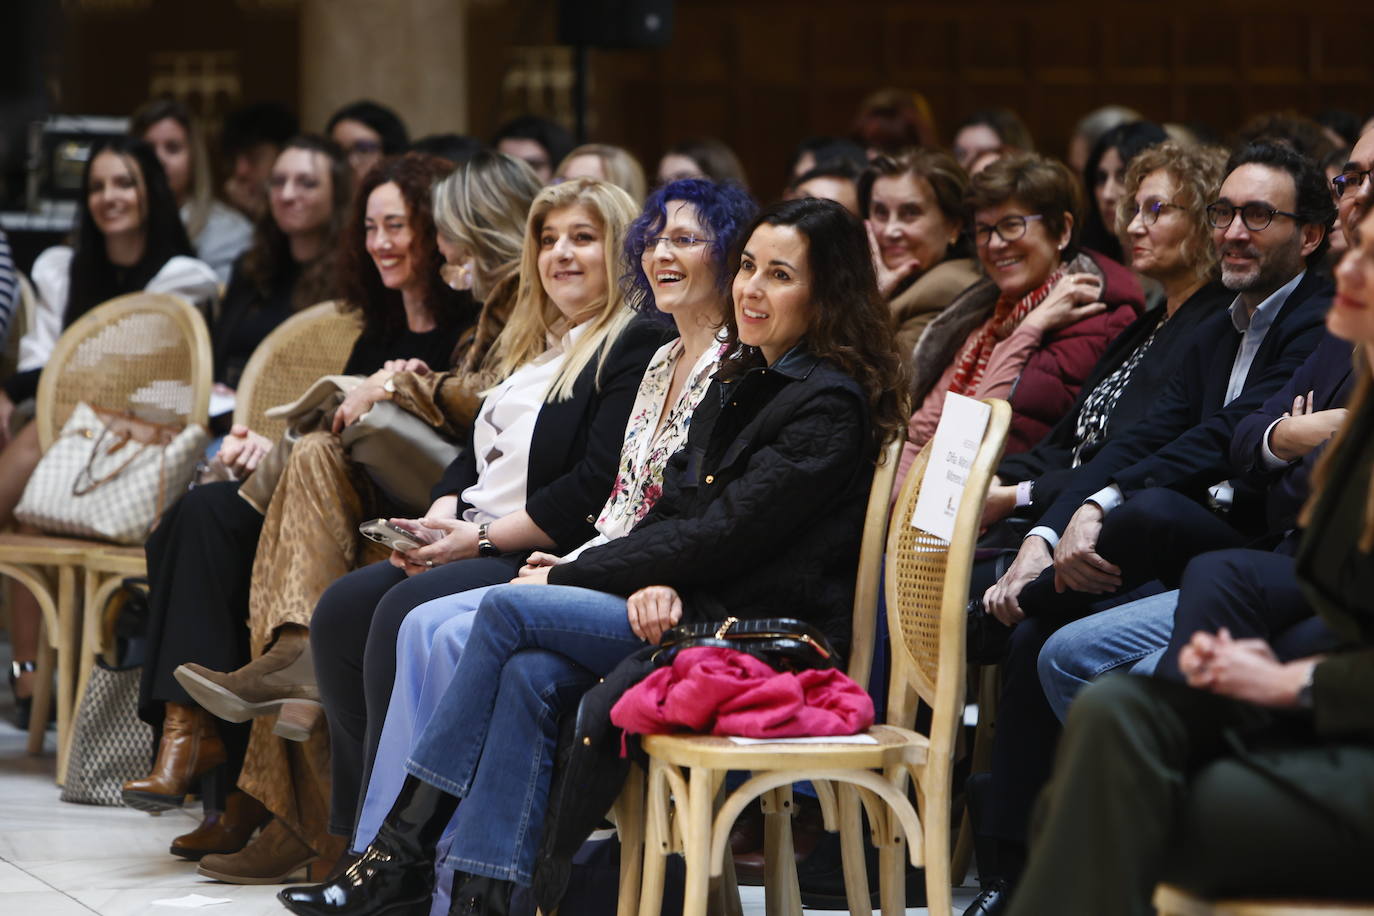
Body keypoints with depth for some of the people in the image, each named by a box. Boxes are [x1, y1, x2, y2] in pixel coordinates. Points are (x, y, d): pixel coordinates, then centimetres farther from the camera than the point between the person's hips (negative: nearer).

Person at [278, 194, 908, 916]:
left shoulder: (830, 407, -10)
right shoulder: (740, 381, 18)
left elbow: (721, 534, -15)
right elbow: (673, 508, 14)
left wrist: (564, 577, -10)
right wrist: (655, 581, -11)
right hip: (690, 606, 8)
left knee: (509, 610, -18)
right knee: (531, 674, -22)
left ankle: (403, 849, -14)